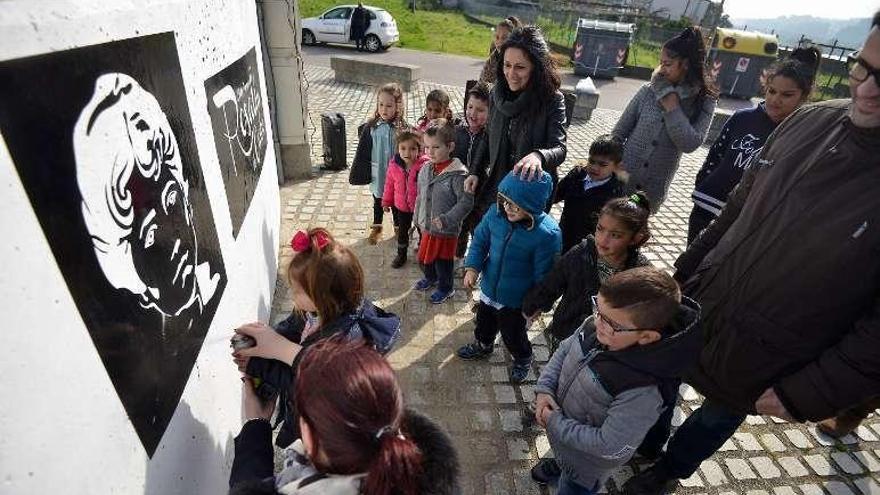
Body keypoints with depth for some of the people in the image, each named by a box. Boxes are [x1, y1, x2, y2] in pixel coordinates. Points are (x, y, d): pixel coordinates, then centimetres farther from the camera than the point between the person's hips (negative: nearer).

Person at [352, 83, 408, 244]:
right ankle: (376, 227, 40)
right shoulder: (371, 127, -10)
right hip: (377, 173, 1)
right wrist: (358, 171, -3)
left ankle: (398, 227, 39)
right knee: (378, 201, 20)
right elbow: (362, 150, -3)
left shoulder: (403, 128, -13)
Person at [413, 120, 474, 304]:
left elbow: (466, 202, -22)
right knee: (424, 257, 22)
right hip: (427, 226, 6)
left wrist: (446, 220, -25)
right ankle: (430, 278, 52)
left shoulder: (458, 174, -22)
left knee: (443, 261, 11)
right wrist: (418, 218, 16)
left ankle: (445, 288, 38)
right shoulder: (425, 169, 0)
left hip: (446, 231, -6)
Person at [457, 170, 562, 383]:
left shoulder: (547, 233, -30)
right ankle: (482, 345, 63)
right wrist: (472, 267, -14)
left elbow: (544, 275, -19)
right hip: (489, 288, 5)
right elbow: (480, 240, -1)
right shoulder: (496, 212, -18)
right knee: (484, 324, 31)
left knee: (512, 335, 21)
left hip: (516, 300, -4)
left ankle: (523, 359, 54)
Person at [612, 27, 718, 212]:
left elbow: (690, 144, -19)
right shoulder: (648, 91, -5)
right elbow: (619, 131, 1)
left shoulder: (704, 102, -5)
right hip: (621, 178, 0)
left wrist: (671, 104, -17)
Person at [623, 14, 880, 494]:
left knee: (717, 417, 24)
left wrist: (805, 395, -15)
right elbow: (737, 209, 3)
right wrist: (683, 272, 8)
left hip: (759, 362, -4)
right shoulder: (810, 121, -8)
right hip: (695, 308, 4)